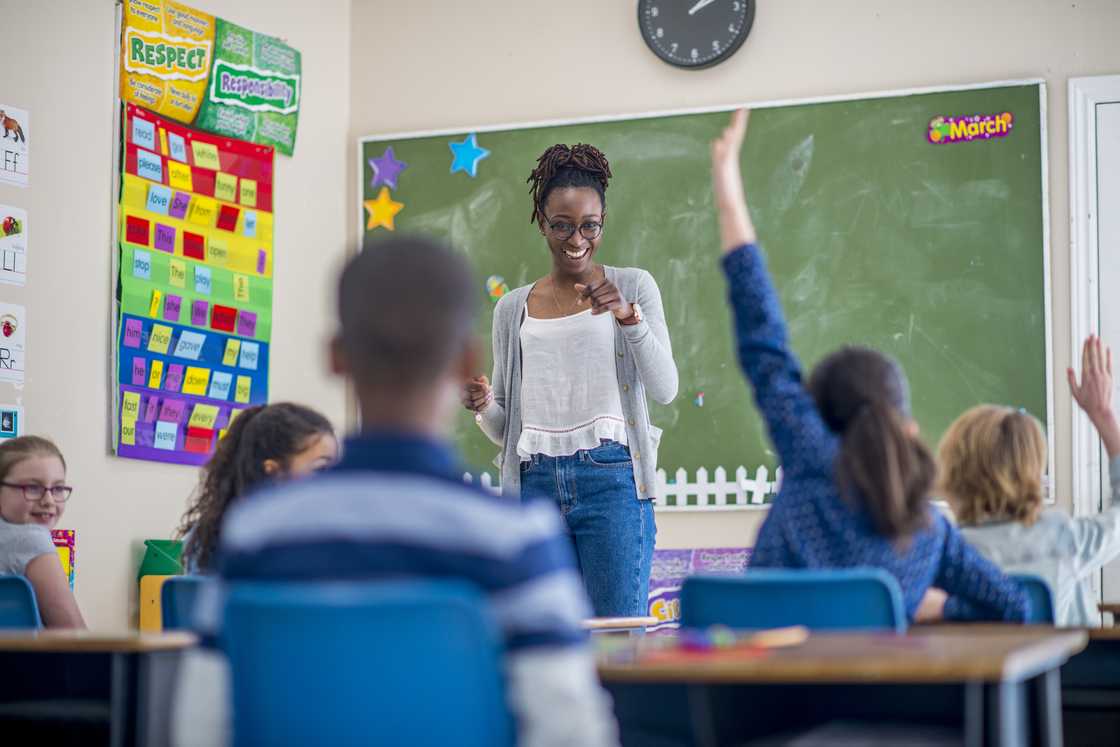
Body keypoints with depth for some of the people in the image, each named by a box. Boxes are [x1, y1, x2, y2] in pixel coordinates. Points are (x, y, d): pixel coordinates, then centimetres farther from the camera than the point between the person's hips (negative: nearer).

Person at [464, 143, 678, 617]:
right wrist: (483, 407, -4)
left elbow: (665, 390, -4)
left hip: (611, 479, -3)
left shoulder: (633, 287, 7)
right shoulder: (513, 309, 14)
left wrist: (628, 318, -18)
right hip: (535, 484, 3)